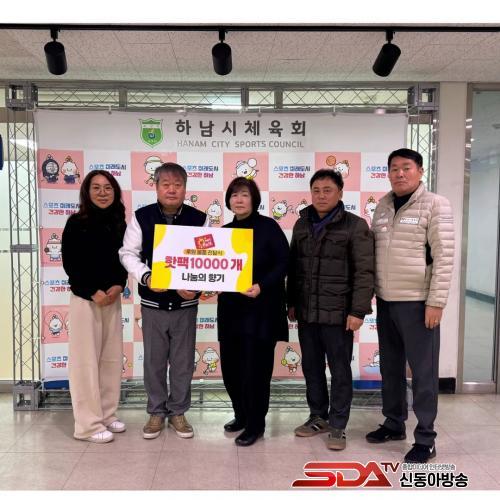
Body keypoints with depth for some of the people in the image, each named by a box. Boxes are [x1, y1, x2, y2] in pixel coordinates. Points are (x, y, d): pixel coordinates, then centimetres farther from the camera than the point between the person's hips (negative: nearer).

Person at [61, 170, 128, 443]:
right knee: (86, 360, -1)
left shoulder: (119, 223, 7)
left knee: (111, 358, 9)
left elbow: (124, 258, 10)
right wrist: (93, 292, -13)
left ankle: (107, 414, 24)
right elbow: (70, 264, -9)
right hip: (85, 299, -5)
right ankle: (89, 424, 9)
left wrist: (119, 285, -7)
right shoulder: (76, 223, -6)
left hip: (113, 299, 5)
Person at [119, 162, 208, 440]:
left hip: (185, 302, 0)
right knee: (154, 360, 11)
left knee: (183, 361, 10)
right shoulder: (141, 217, -3)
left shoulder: (198, 219, -3)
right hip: (152, 302, 0)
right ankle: (156, 412, 29)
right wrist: (146, 277, -18)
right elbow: (128, 253, -1)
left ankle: (178, 412, 28)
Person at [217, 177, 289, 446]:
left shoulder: (268, 226, -4)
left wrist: (261, 286, -21)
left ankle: (255, 424, 18)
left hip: (261, 308, -5)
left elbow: (283, 262, -9)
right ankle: (242, 415, 33)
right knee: (230, 366, 11)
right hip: (230, 308, 6)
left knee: (255, 368, 0)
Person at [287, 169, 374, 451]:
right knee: (311, 368, 15)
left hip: (338, 313, -5)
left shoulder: (355, 226, -7)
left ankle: (338, 426, 21)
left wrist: (358, 311, -15)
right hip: (306, 312, 5)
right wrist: (292, 303, 13)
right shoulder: (302, 225, 10)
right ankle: (318, 417, 32)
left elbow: (364, 272, -11)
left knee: (340, 371, 6)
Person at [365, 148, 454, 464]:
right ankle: (394, 423, 33)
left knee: (423, 370, 3)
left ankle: (425, 438, 17)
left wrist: (436, 302, -16)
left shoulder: (435, 205, -7)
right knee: (390, 367, 16)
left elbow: (444, 256, -11)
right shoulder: (383, 206, 10)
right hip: (385, 301, 6)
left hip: (417, 302, -6)